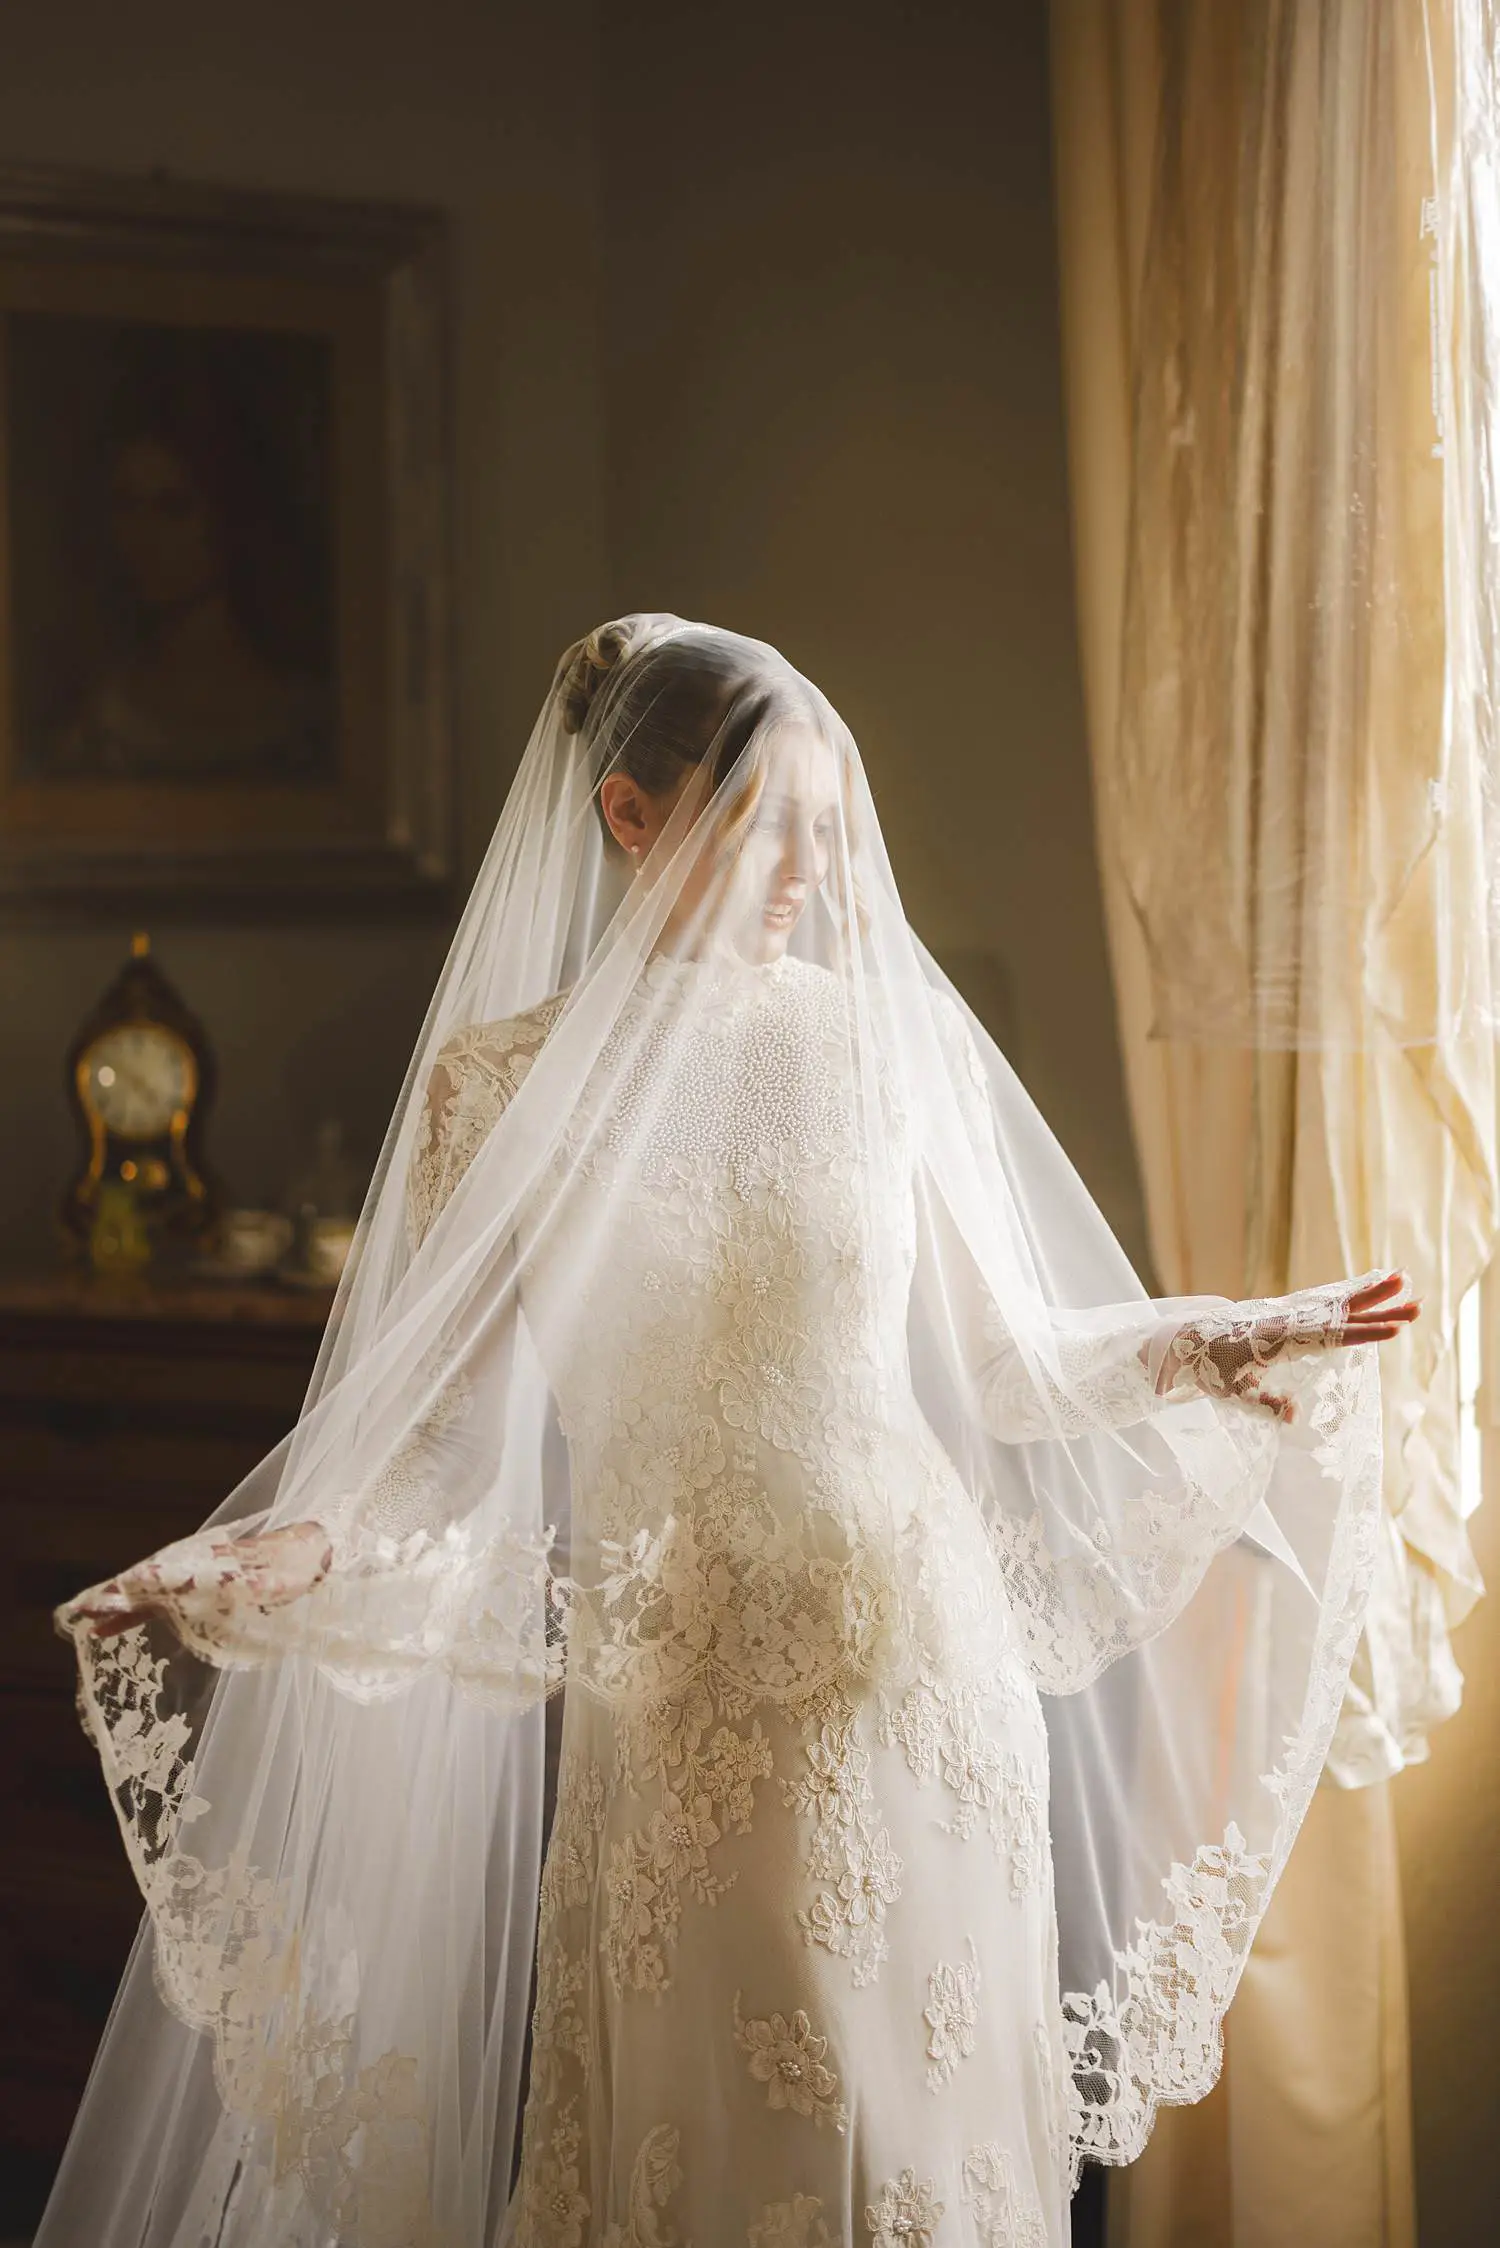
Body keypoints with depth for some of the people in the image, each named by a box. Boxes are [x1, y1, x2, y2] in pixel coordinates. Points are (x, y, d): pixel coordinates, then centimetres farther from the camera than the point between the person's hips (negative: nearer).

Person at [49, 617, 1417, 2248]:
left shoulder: (882, 1034, 0)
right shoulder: (508, 1078, -5)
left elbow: (997, 1359, 9)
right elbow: (449, 1427, -5)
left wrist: (1225, 1343, 3)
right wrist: (300, 1552, -21)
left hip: (923, 1670, 2)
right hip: (681, 1704, -1)